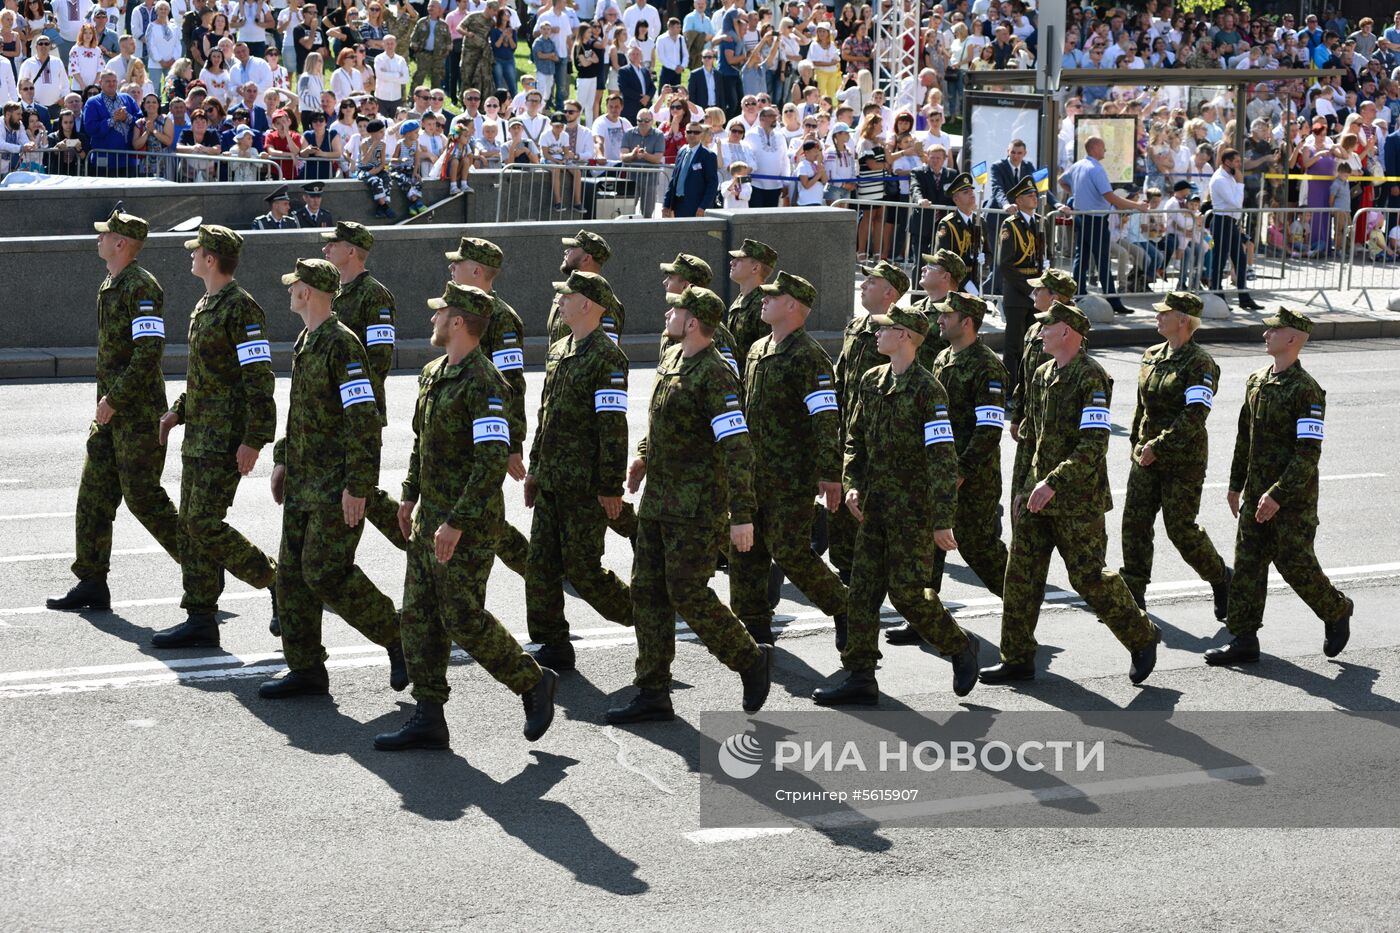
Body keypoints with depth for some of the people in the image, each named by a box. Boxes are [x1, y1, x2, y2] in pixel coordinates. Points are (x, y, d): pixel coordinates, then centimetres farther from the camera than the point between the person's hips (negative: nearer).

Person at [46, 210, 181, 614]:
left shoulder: (142, 288, -16)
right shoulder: (110, 286, 15)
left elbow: (150, 351, -22)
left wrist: (114, 398, -21)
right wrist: (107, 399, 20)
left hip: (139, 413, -10)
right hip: (112, 410, 10)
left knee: (142, 495, -6)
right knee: (95, 490, 5)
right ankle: (92, 584, 7)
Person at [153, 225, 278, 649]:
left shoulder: (241, 308, -15)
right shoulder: (205, 307, 16)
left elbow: (259, 378, -19)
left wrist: (253, 440, -22)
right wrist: (178, 410, 18)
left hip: (226, 438, -10)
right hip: (199, 435, 10)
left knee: (205, 523, -13)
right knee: (190, 524, 7)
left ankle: (279, 581, 1)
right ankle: (201, 621, 11)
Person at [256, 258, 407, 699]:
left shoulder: (342, 345, -17)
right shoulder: (306, 342, 14)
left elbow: (364, 419, -20)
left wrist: (358, 486, -22)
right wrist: (283, 460, 22)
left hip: (336, 485, -10)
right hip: (303, 482, 10)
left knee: (325, 572, -12)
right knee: (292, 572, 7)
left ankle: (398, 636, 5)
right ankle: (305, 670, 13)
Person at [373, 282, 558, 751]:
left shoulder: (483, 385, -19)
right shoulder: (434, 374, 11)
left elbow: (493, 462, -24)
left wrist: (457, 523, -25)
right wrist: (410, 496, 19)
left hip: (467, 523, -9)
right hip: (430, 516, 10)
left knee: (463, 617, -6)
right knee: (420, 614, 8)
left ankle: (534, 682, 13)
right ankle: (428, 719, 12)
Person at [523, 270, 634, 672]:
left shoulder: (607, 357, -14)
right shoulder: (558, 350, 14)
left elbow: (614, 427, -17)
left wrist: (611, 488, -18)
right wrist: (535, 468, 19)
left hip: (585, 486, -9)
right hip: (551, 483, 9)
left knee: (581, 567, -5)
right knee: (541, 563, 6)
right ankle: (552, 646, 13)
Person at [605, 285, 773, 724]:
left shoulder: (715, 375, -18)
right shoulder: (671, 360, 10)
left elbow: (737, 447, -23)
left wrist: (742, 515, -26)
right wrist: (644, 455, 17)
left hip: (697, 506, -9)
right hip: (658, 499, 9)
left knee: (687, 593, -7)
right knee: (647, 590, 7)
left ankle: (751, 659, 13)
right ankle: (653, 693, 13)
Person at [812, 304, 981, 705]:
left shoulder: (927, 390, -14)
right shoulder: (872, 381, 9)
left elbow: (943, 459, -17)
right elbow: (855, 438, 19)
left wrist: (942, 521, -20)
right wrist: (853, 485, 3)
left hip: (914, 507, -7)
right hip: (876, 505, 7)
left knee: (907, 592, -6)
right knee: (863, 588, 4)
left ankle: (961, 646, 17)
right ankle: (860, 679, 9)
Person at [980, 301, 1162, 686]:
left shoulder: (1092, 378, -14)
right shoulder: (1041, 377, 12)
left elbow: (1094, 445, -21)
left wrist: (1053, 483, -26)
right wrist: (1021, 488, 15)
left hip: (1079, 499, -8)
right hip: (1037, 495, 8)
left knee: (1089, 576, -3)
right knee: (1021, 572, 4)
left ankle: (1142, 637, 17)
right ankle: (1017, 659, 10)